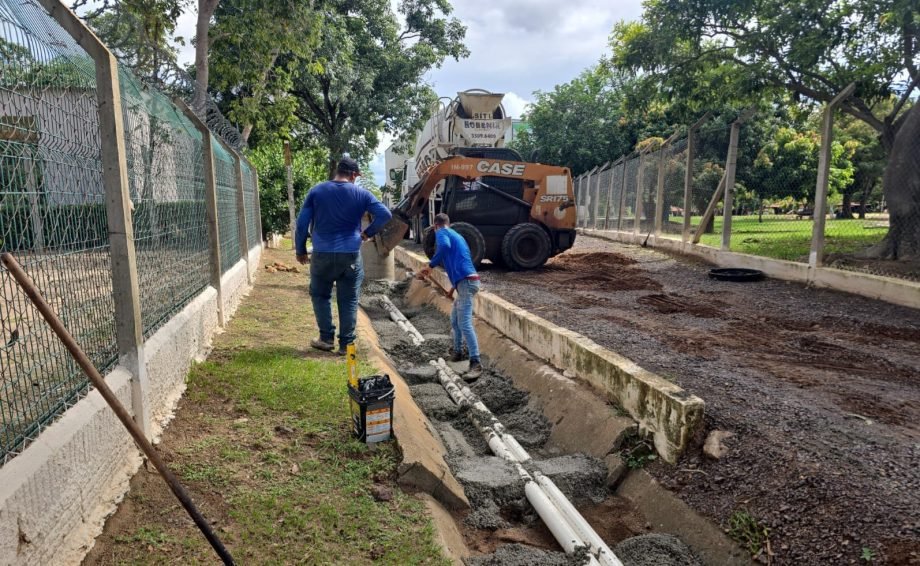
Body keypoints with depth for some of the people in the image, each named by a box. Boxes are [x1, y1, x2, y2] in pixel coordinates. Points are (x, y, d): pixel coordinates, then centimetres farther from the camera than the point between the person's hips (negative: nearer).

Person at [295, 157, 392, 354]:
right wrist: (368, 233, 9)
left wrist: (300, 250, 12)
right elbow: (385, 215, -4)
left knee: (320, 295, 19)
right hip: (350, 255, 0)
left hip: (322, 254, 1)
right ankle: (346, 343, 11)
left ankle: (327, 338, 17)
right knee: (349, 300, 8)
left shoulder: (316, 191, 3)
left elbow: (302, 223, 2)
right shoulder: (361, 194, 0)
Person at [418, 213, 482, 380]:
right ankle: (457, 351, 35)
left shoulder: (441, 232, 2)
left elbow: (444, 246, -24)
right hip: (467, 281, 10)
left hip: (466, 282, -10)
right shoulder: (457, 236, 28)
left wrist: (430, 265, -14)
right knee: (454, 319, 22)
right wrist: (453, 287, 39)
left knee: (465, 324, -15)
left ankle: (476, 363, -19)